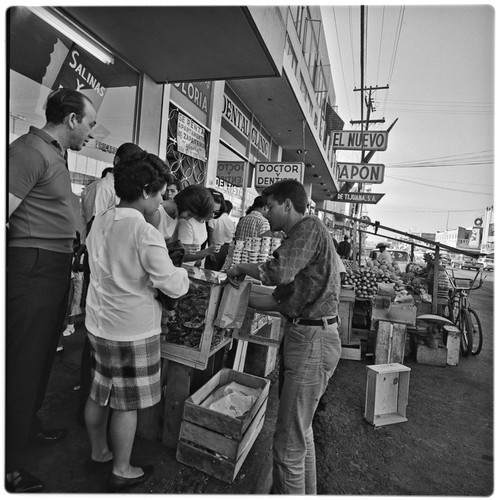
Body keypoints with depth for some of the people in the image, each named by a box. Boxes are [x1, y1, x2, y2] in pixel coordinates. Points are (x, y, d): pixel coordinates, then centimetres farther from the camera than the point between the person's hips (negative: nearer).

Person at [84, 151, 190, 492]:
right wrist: (182, 272, 0)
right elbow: (173, 287, -20)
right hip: (133, 330, -7)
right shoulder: (146, 234, -23)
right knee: (127, 403, 11)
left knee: (99, 394, 23)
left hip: (98, 323, 8)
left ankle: (98, 452, 45)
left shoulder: (99, 223, 1)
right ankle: (122, 471, 32)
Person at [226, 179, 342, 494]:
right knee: (302, 430, 25)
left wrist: (241, 268, -9)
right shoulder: (300, 236, 17)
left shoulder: (310, 226, -12)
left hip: (312, 340, -11)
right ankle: (306, 493, 45)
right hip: (304, 336, 11)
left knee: (288, 442, 1)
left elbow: (278, 272, -28)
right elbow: (282, 299, 17)